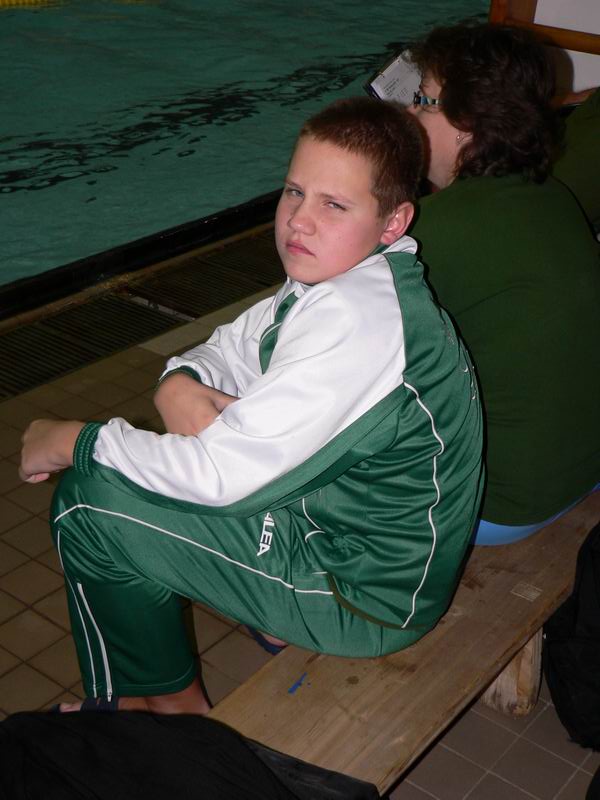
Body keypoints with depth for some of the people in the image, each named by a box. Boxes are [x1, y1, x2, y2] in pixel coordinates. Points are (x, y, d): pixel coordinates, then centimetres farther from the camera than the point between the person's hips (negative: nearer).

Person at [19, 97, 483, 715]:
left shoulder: (354, 317, -30)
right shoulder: (340, 273, 1)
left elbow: (220, 474, -30)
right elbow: (235, 345, 11)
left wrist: (72, 441, -16)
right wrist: (181, 384, -13)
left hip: (369, 596, -10)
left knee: (88, 502, -9)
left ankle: (171, 704, 14)